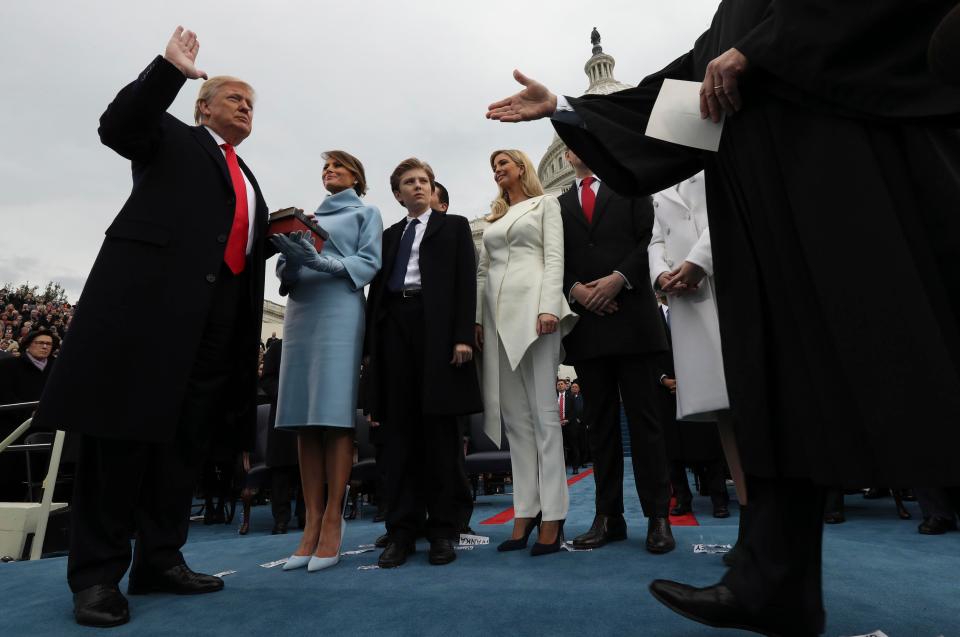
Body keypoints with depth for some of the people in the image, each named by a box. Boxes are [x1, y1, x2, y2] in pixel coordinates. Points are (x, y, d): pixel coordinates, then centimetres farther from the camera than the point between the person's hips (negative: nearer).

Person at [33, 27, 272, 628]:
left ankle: (161, 559, 16)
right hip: (151, 293, -6)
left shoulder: (248, 179, 29)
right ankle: (97, 573, 6)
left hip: (220, 314, 7)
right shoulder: (172, 138, 14)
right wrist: (170, 68, -11)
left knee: (187, 437, 6)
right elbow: (118, 125, -6)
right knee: (124, 427, -4)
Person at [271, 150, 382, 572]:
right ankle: (312, 523, 2)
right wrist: (290, 258, -5)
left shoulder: (365, 212, 14)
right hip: (300, 313, 5)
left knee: (334, 415, -11)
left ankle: (332, 523, -6)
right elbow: (285, 270, 19)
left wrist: (320, 260, -15)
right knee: (304, 419, -1)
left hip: (339, 312, -5)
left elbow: (369, 263, -1)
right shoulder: (309, 216, 27)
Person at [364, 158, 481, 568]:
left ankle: (444, 530, 6)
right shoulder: (388, 235, 24)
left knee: (440, 429, -2)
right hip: (395, 327, 4)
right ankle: (401, 530, 7)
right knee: (398, 430, 1)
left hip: (437, 326, -3)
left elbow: (466, 283, 1)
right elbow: (376, 289, 16)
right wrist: (371, 345, 6)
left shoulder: (454, 226, 14)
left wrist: (463, 335, -12)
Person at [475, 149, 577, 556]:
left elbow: (554, 257, -2)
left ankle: (552, 515, -4)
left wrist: (549, 307, -15)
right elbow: (482, 271, 19)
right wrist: (477, 317, 7)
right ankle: (525, 512, 7)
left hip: (531, 305, -5)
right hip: (496, 313, 5)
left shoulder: (545, 204, 12)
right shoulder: (493, 218, 25)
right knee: (513, 415, 2)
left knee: (543, 412, -8)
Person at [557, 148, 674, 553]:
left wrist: (618, 278, -13)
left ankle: (658, 517, 5)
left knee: (643, 417, -2)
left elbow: (648, 240, 2)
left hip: (631, 317, -2)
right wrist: (575, 289, -9)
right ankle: (609, 517, 11)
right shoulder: (558, 205, 19)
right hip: (585, 322, 2)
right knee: (600, 422, 5)